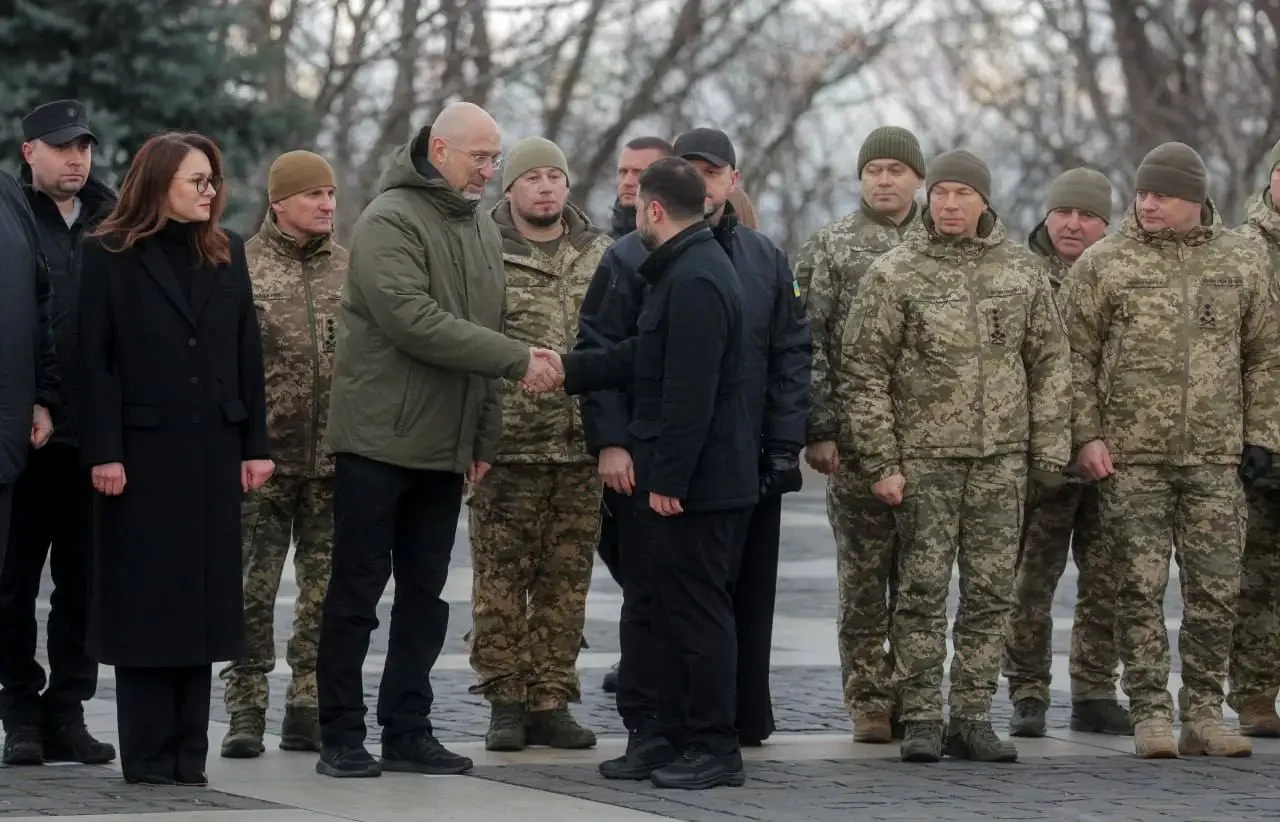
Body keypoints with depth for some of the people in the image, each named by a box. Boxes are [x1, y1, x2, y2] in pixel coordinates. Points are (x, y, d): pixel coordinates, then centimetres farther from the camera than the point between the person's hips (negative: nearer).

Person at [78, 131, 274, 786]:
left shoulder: (226, 253, 10)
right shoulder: (110, 255, -2)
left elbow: (248, 355, 10)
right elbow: (95, 359, -6)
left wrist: (255, 445, 5)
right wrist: (103, 452, -13)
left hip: (212, 450, 4)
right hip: (142, 449, -4)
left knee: (202, 596, 5)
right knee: (144, 600, -1)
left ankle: (189, 752, 10)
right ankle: (149, 753, 3)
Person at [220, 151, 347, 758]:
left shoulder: (351, 270, 9)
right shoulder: (242, 267, -1)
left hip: (337, 458, 4)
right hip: (263, 456, -3)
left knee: (326, 589, 6)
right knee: (253, 586, -2)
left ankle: (309, 707, 13)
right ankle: (246, 711, 4)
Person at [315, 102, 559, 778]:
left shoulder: (482, 228, 14)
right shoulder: (389, 220, -12)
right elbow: (415, 322, -23)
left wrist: (485, 435, 13)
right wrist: (517, 360, -22)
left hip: (445, 446, 7)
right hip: (379, 438, -7)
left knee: (425, 595, 10)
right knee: (356, 593, -1)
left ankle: (408, 732, 16)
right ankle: (341, 737, 4)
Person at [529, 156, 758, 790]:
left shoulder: (694, 282, -19)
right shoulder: (689, 268, 15)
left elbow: (689, 393, -24)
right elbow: (646, 358, 22)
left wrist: (667, 479, -22)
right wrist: (570, 368, 24)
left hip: (695, 482, -11)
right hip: (690, 478, 11)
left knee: (697, 612, -4)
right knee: (677, 612, 14)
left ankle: (714, 749, 1)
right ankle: (673, 737, 20)